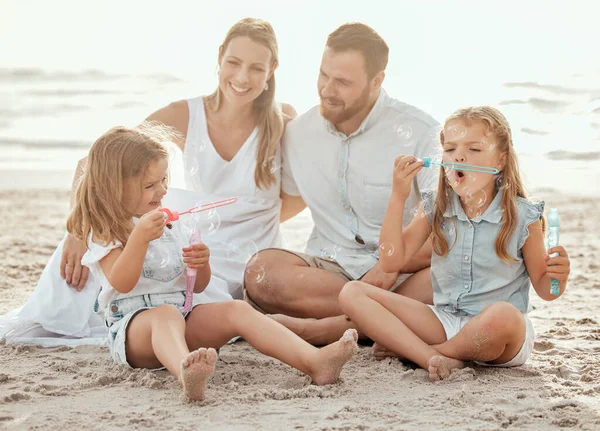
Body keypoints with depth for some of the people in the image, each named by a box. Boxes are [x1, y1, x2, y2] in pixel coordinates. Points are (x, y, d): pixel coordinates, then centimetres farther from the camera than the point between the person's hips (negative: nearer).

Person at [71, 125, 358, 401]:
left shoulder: (173, 224, 17)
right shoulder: (105, 231, 0)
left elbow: (198, 286, 19)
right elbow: (122, 283, -17)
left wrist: (201, 263, -4)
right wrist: (140, 237, -28)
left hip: (185, 312, 6)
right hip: (134, 322, -5)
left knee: (237, 310, -20)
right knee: (166, 314, -39)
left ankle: (314, 361, -38)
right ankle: (186, 374, -75)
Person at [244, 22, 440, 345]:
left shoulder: (419, 131, -6)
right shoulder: (298, 133, 7)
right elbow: (291, 198, 24)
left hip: (402, 273, -2)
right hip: (329, 268, 3)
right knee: (262, 269, -29)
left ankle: (319, 329, -34)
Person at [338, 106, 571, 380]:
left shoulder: (522, 216, -6)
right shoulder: (435, 208, 4)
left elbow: (543, 289, 1)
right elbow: (391, 262, -5)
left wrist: (558, 277, -23)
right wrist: (398, 197, -9)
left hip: (498, 337, -3)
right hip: (444, 322, 4)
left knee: (502, 314, -41)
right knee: (351, 293, -10)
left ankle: (405, 347, -15)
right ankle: (433, 358, -28)